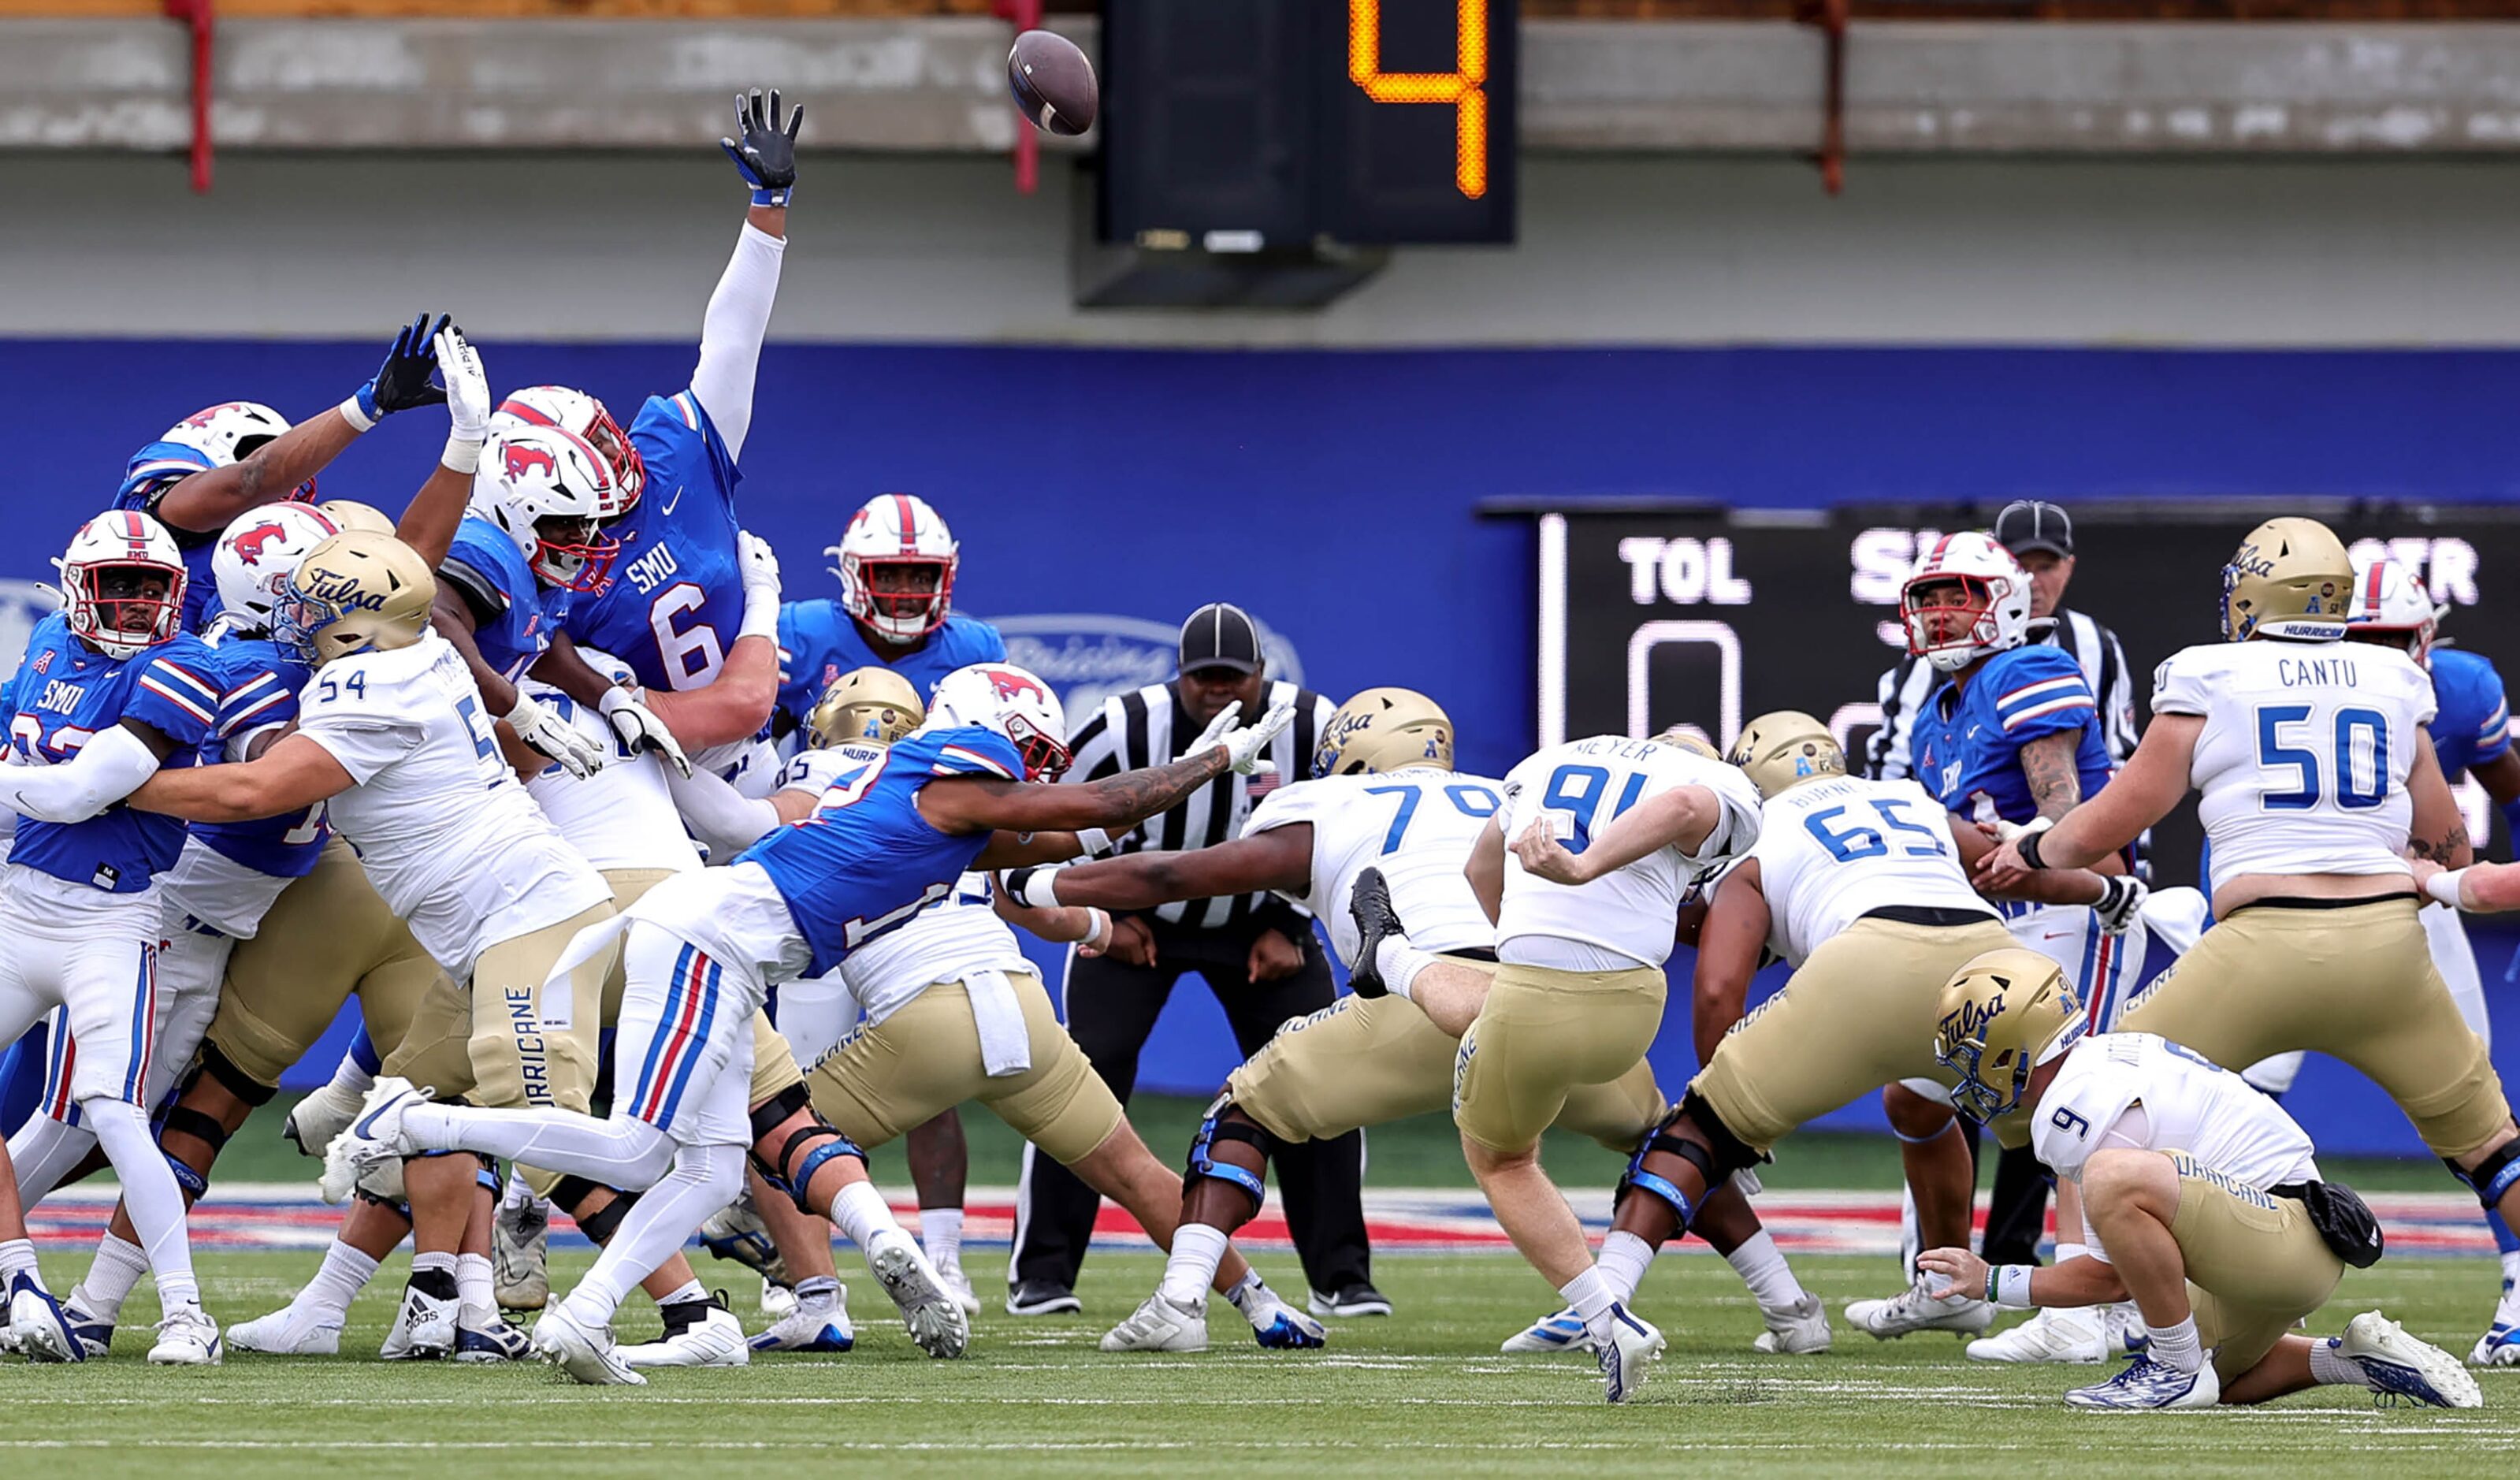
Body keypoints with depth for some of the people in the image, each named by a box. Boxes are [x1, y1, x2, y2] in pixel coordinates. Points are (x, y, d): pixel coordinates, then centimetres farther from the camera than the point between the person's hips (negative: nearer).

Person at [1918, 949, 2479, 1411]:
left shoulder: (2077, 1112, -17)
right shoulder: (2108, 1053, 13)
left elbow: (2112, 1276, -11)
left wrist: (1991, 1281, -2)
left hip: (2286, 1240, -11)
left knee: (2114, 1180, -31)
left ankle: (2178, 1370, -17)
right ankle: (2355, 1359, 18)